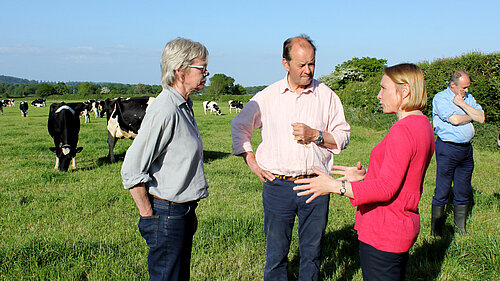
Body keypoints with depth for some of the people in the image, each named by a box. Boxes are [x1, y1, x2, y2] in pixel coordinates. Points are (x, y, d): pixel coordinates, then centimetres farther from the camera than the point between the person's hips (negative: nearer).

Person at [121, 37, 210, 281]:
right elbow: (132, 170, -22)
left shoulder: (184, 106, 11)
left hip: (182, 212, 9)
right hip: (166, 214, -9)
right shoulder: (164, 110, -20)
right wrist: (149, 216, -15)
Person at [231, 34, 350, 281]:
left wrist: (315, 135, -12)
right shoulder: (267, 97, 3)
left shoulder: (326, 96, 3)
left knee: (312, 251, 13)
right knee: (276, 252, 9)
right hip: (278, 185, 0)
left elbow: (343, 136, 5)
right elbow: (239, 126, 13)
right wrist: (252, 162, 5)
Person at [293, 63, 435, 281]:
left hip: (383, 232, -10)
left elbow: (386, 188, -24)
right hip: (405, 224, 10)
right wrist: (366, 175, 10)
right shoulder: (423, 126, 9)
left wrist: (335, 186, -23)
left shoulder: (402, 130, -22)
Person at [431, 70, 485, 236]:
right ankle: (436, 230, 8)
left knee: (464, 191, 12)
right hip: (447, 148, -6)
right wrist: (472, 116, -1)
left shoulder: (468, 98, 14)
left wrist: (462, 104, -5)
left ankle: (460, 228, 24)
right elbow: (454, 119, -19)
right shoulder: (440, 98, -6)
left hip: (466, 148, 6)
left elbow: (481, 118, 3)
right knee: (442, 192, -2)